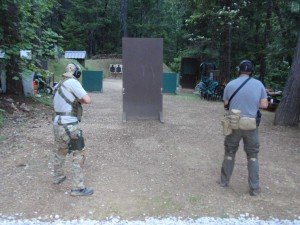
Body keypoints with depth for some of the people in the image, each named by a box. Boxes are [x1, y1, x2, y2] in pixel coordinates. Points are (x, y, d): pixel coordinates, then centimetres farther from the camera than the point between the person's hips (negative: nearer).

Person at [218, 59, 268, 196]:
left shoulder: (230, 84, -3)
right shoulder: (259, 84, -3)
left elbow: (225, 104, 4)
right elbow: (264, 105, -2)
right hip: (251, 125, 0)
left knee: (229, 153, 16)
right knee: (252, 156, 13)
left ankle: (224, 181, 26)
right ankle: (254, 188, 16)